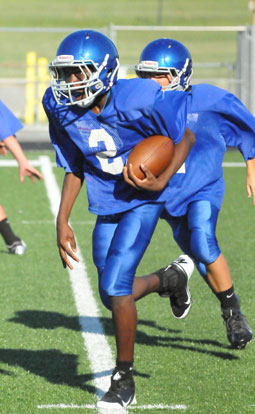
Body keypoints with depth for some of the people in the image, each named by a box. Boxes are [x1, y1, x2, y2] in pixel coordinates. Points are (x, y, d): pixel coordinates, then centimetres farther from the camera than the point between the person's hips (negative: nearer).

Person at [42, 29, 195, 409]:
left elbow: (185, 138, -10)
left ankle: (124, 380, 3)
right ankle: (170, 281, 44)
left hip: (143, 200, -6)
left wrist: (162, 180, -24)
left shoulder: (139, 101, -26)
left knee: (115, 287, -16)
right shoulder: (61, 107, -11)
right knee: (114, 296, 9)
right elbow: (74, 169, 3)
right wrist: (62, 221, -4)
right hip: (107, 205, 6)